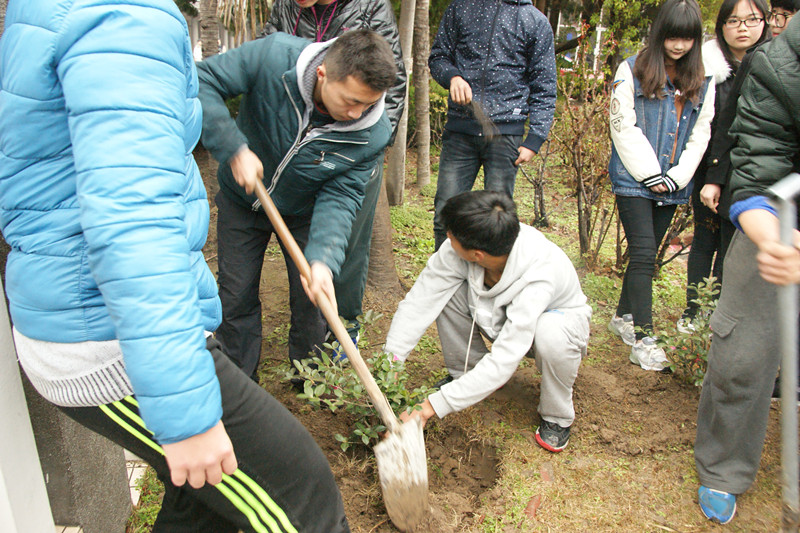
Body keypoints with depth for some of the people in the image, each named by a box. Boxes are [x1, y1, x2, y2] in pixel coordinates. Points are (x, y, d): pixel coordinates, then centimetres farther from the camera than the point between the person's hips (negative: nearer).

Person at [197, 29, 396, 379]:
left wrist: (323, 260, -38)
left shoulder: (373, 134, -28)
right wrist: (234, 149, -35)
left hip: (303, 212, 0)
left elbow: (339, 198, -24)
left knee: (311, 298, 2)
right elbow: (202, 80, -27)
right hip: (242, 201, 0)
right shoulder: (274, 58, -33)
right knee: (236, 297, 7)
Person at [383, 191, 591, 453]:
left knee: (551, 334, -39)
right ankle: (466, 374, 6)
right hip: (498, 316, 4)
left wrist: (430, 407, -46)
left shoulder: (537, 276, -43)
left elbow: (503, 362, -45)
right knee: (447, 292, -20)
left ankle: (557, 416, -7)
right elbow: (420, 300, -24)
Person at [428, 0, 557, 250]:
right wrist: (452, 76, -7)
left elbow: (544, 90, 8)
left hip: (505, 133, -1)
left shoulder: (536, 21, 9)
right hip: (460, 128, 2)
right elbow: (438, 56, 18)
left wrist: (534, 140, -3)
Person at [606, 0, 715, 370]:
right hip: (634, 181, -4)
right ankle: (642, 339, -7)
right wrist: (650, 175, -9)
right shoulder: (632, 71, -3)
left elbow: (700, 134, 10)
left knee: (647, 254, 11)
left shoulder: (703, 81, 10)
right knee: (643, 253, -10)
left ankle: (624, 316, 28)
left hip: (673, 185, 4)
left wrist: (677, 177, -3)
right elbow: (624, 128, -7)